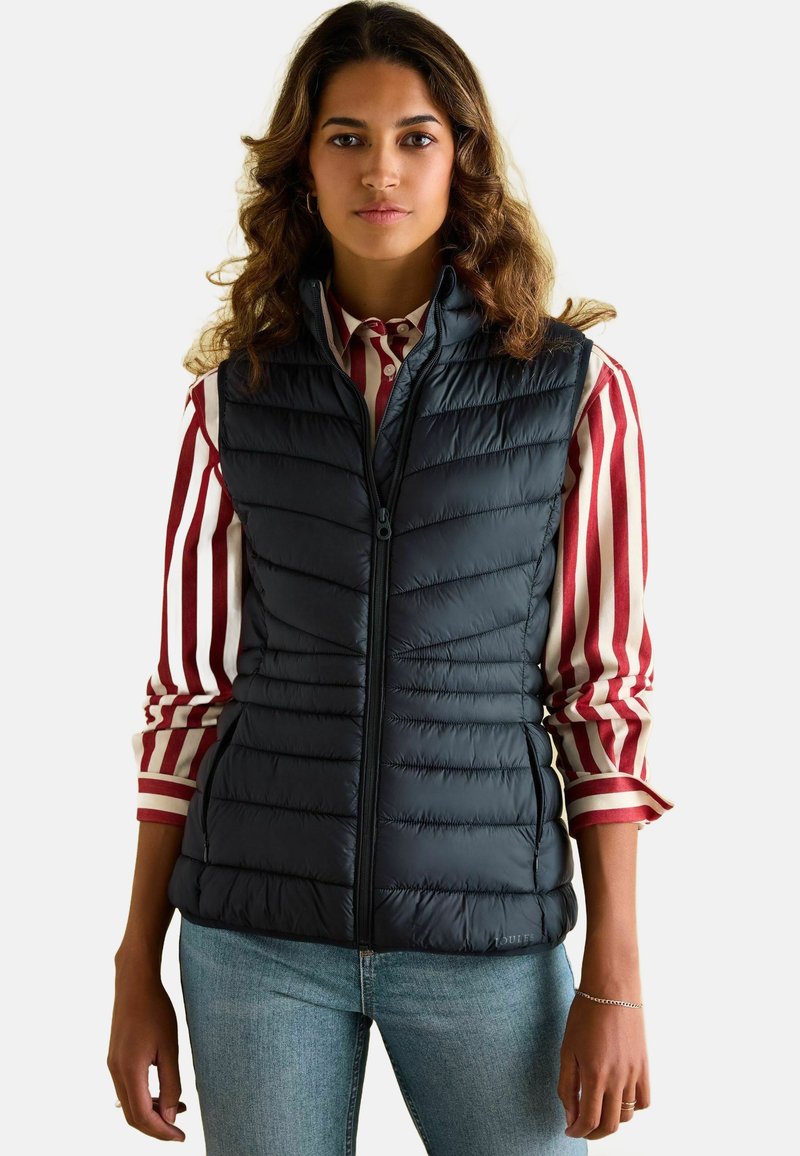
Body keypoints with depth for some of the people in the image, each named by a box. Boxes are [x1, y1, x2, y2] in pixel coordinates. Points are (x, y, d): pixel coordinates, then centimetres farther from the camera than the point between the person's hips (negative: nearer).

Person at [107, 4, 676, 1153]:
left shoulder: (576, 388, -2)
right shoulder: (235, 396, 2)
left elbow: (603, 693, -1)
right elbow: (191, 686, 5)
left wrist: (615, 981, -4)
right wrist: (138, 971, 4)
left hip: (486, 931, -1)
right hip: (258, 928, 1)